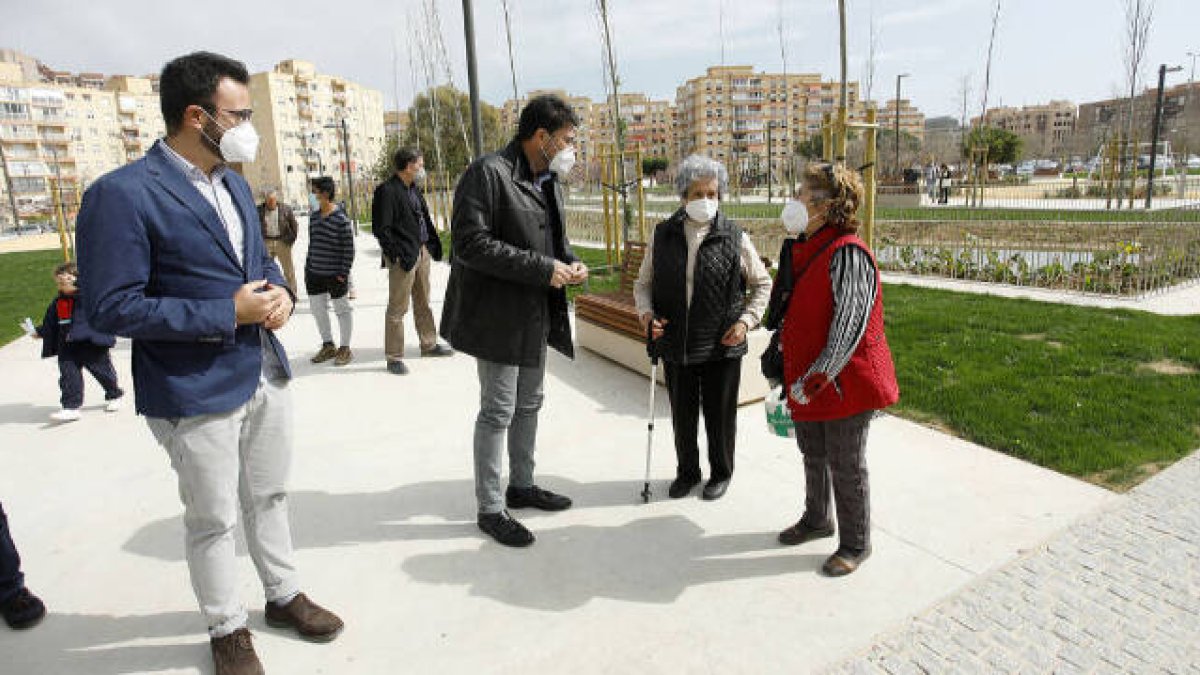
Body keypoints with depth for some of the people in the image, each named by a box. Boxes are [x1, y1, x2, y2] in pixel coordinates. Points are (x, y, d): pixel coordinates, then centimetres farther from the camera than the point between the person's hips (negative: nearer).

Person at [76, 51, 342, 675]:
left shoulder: (234, 183, 8)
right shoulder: (121, 194, -16)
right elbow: (111, 307, -18)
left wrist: (279, 293, -4)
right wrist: (230, 313, -21)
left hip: (266, 375, 7)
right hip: (197, 392, -7)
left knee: (269, 497, 21)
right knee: (213, 519, 11)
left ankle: (283, 594, 41)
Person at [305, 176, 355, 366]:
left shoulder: (341, 219, -13)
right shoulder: (313, 215, 8)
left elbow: (348, 249, -12)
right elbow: (312, 243, 15)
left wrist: (344, 272, -14)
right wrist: (308, 267, 12)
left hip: (335, 274, -7)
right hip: (314, 273, 7)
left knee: (342, 309, 7)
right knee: (317, 308, 13)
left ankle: (345, 349, 18)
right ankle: (328, 346, 29)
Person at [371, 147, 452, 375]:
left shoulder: (414, 189, 13)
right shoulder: (386, 191, -13)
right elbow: (380, 229, -16)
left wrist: (432, 245, 7)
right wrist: (397, 255, -17)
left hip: (422, 253, 9)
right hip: (404, 257, -8)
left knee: (423, 304, 19)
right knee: (397, 309, -1)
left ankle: (429, 344, 32)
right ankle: (394, 358, 7)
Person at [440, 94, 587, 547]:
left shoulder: (549, 181, 11)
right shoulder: (489, 173, -15)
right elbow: (471, 244, -23)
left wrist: (568, 262, -1)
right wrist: (542, 268, -23)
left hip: (537, 314, 9)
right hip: (499, 314, -9)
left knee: (529, 404, 18)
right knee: (498, 412, 0)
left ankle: (521, 485, 36)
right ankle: (490, 509, 15)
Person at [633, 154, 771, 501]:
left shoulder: (735, 238, -3)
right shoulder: (663, 235, 2)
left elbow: (762, 284, 7)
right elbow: (643, 283, 10)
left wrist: (746, 320, -7)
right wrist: (646, 312, -9)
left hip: (722, 347, -2)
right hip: (675, 345, 2)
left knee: (720, 415, 12)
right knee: (682, 416, 15)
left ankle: (721, 473, 36)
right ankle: (687, 472, 38)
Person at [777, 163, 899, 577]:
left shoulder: (847, 254, -20)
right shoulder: (804, 250, 8)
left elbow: (848, 328, -24)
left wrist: (815, 380, -23)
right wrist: (794, 374, 18)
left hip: (844, 382, -8)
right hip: (807, 382, 9)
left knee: (845, 466, 7)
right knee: (813, 455, 23)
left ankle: (856, 544, 27)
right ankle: (816, 520, 44)